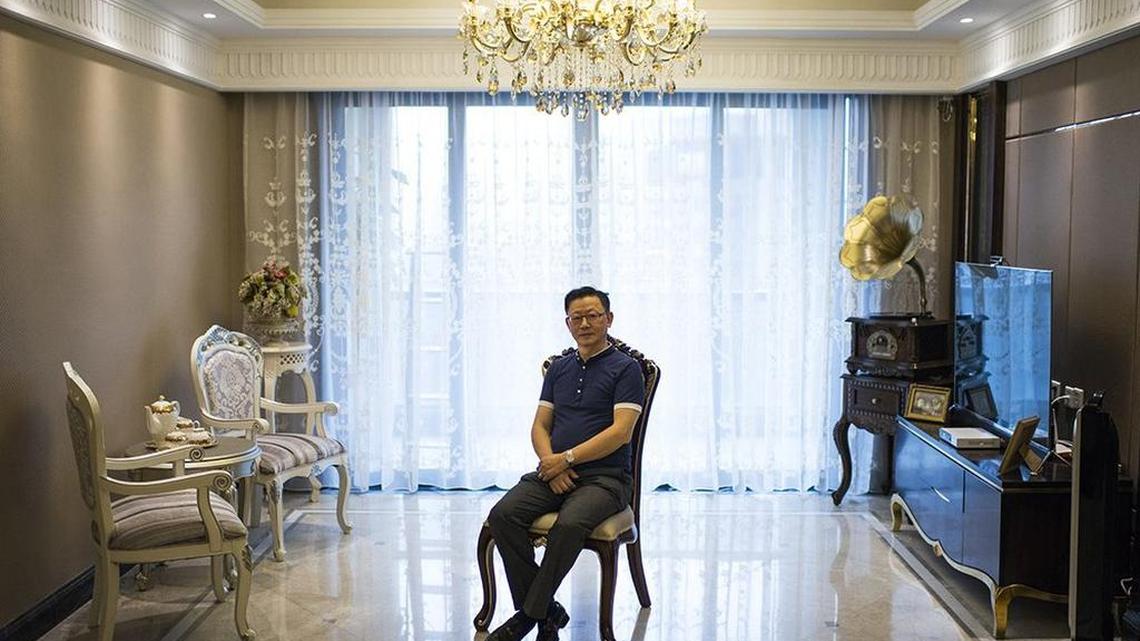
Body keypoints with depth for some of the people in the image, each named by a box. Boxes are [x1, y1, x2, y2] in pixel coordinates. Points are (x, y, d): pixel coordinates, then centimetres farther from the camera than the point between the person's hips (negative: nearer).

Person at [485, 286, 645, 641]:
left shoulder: (625, 368, 0)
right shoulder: (559, 368, 19)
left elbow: (620, 431, -11)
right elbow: (540, 426, 15)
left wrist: (567, 458, -14)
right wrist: (550, 464, -6)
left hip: (604, 476, -5)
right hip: (555, 474, 5)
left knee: (569, 524, -36)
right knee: (503, 514, -23)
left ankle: (531, 612, -19)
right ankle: (546, 611, -15)